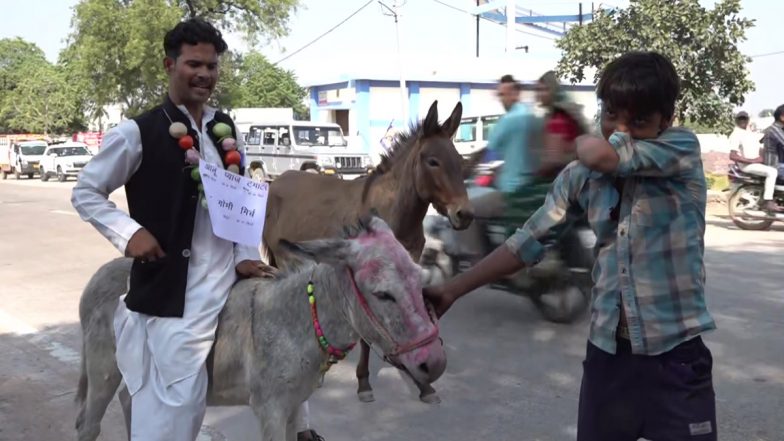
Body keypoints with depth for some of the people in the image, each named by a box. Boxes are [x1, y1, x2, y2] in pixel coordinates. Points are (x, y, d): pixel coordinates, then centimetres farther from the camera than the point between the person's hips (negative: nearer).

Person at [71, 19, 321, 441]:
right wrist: (130, 232, -15)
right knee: (178, 396, -2)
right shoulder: (138, 132, -8)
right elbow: (85, 193, -1)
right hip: (171, 284, -5)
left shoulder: (225, 129, 8)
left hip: (226, 279, 6)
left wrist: (245, 256, 3)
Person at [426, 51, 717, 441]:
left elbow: (601, 155, -24)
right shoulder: (581, 176, 3)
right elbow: (528, 242, 5)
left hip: (675, 355, -3)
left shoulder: (683, 149, -7)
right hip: (606, 351, 4)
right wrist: (452, 289, 4)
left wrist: (581, 142, 0)